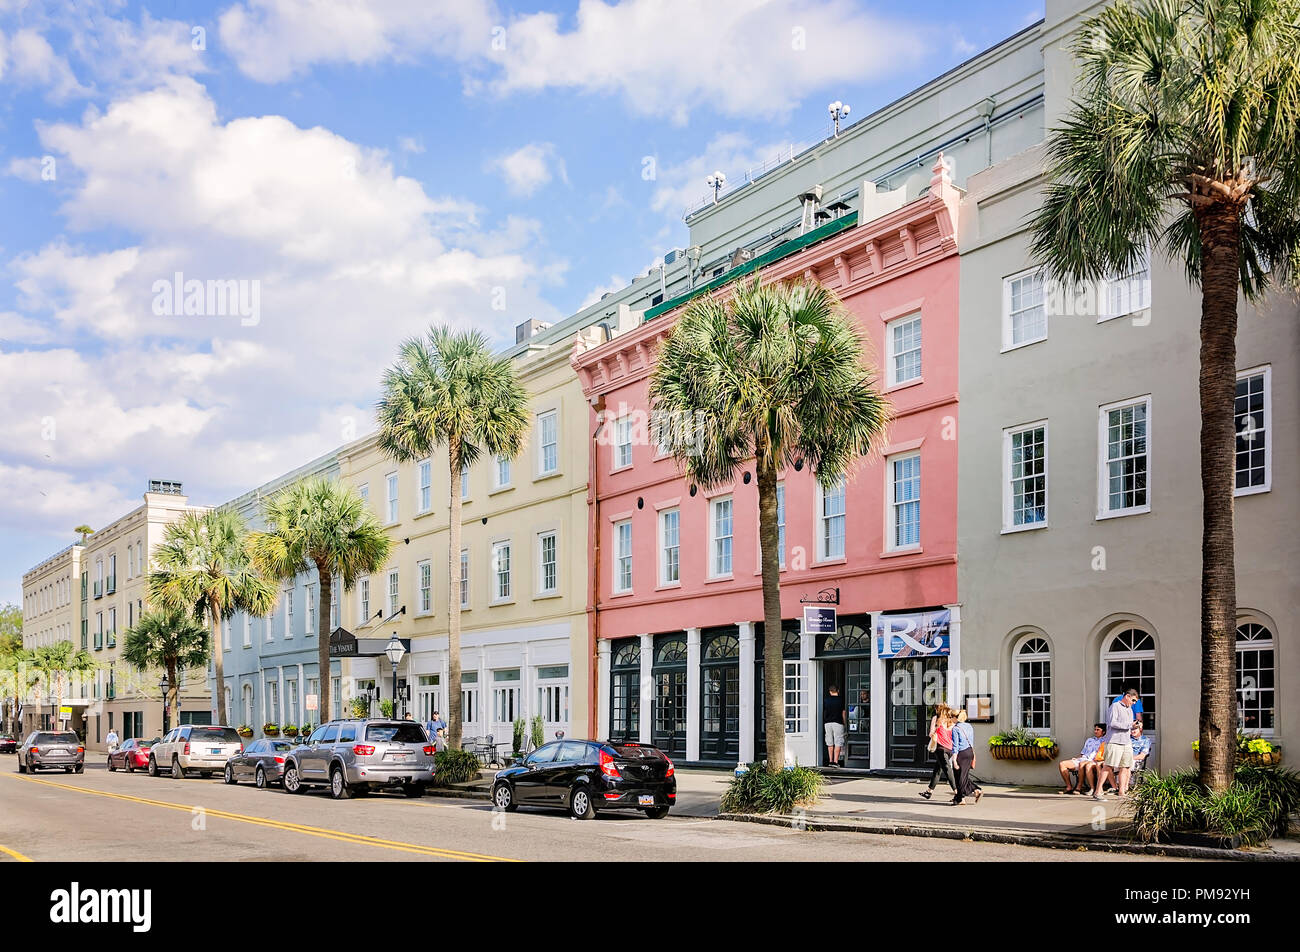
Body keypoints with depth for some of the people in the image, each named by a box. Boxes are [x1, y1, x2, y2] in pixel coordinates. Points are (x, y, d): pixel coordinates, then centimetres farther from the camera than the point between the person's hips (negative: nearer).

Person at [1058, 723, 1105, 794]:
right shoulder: (1089, 740, 32)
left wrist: (1096, 759, -19)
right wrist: (1077, 758, 12)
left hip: (1093, 761, -7)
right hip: (1081, 759, 7)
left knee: (1082, 764, -41)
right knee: (1062, 764, -12)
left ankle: (1079, 787, -33)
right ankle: (1069, 787, -14)